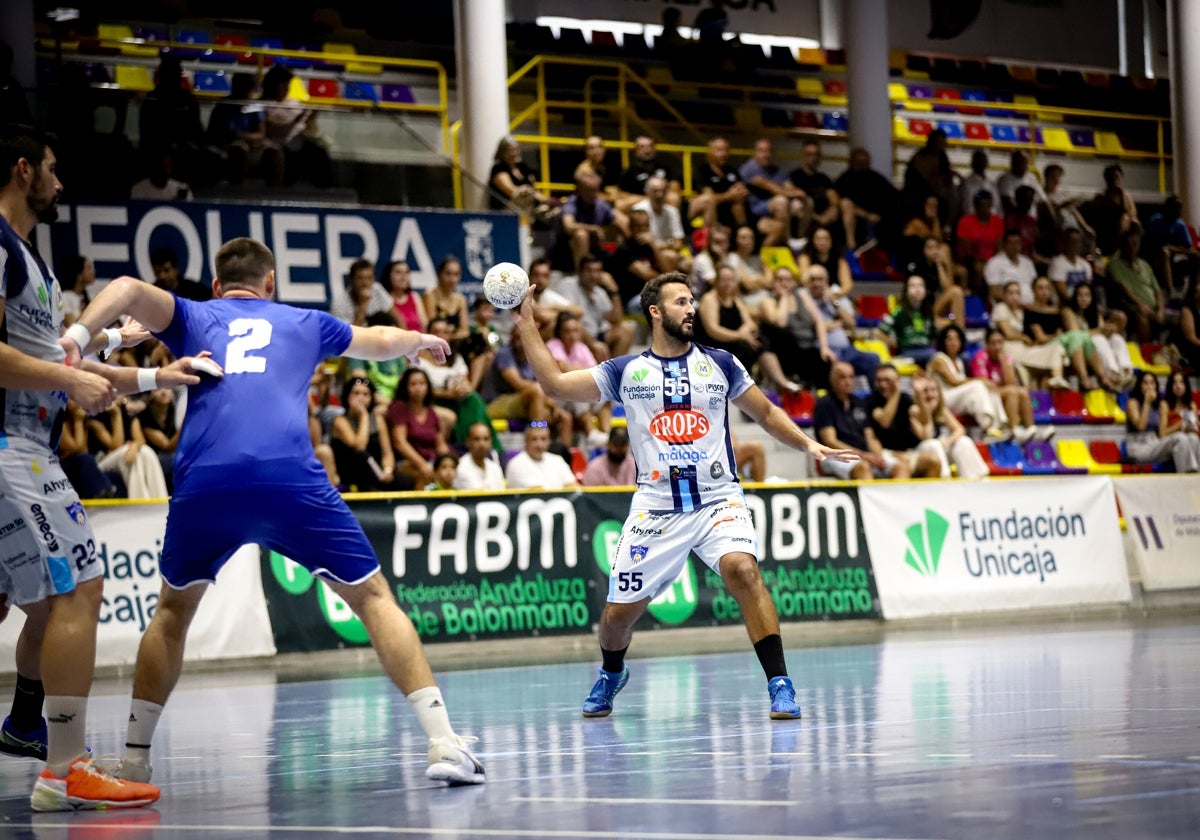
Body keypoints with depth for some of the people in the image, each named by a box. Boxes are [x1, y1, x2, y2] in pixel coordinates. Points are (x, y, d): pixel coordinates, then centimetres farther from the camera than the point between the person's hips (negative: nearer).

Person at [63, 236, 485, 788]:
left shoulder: (193, 318, 25)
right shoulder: (303, 323, 29)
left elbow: (128, 289, 5)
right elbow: (383, 341, 47)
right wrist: (422, 340, 68)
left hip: (203, 483, 1)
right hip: (290, 479, -1)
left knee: (173, 610, 25)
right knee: (373, 598, 11)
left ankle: (133, 760, 23)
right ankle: (443, 742, 0)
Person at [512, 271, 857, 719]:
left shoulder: (720, 364, 8)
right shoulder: (626, 372, 6)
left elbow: (765, 413, 17)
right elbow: (556, 384, 4)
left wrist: (808, 443, 3)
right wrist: (527, 326, 1)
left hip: (718, 498, -1)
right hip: (656, 508, 1)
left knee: (742, 569, -29)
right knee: (619, 611, 2)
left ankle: (780, 685, -23)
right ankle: (611, 674, 37)